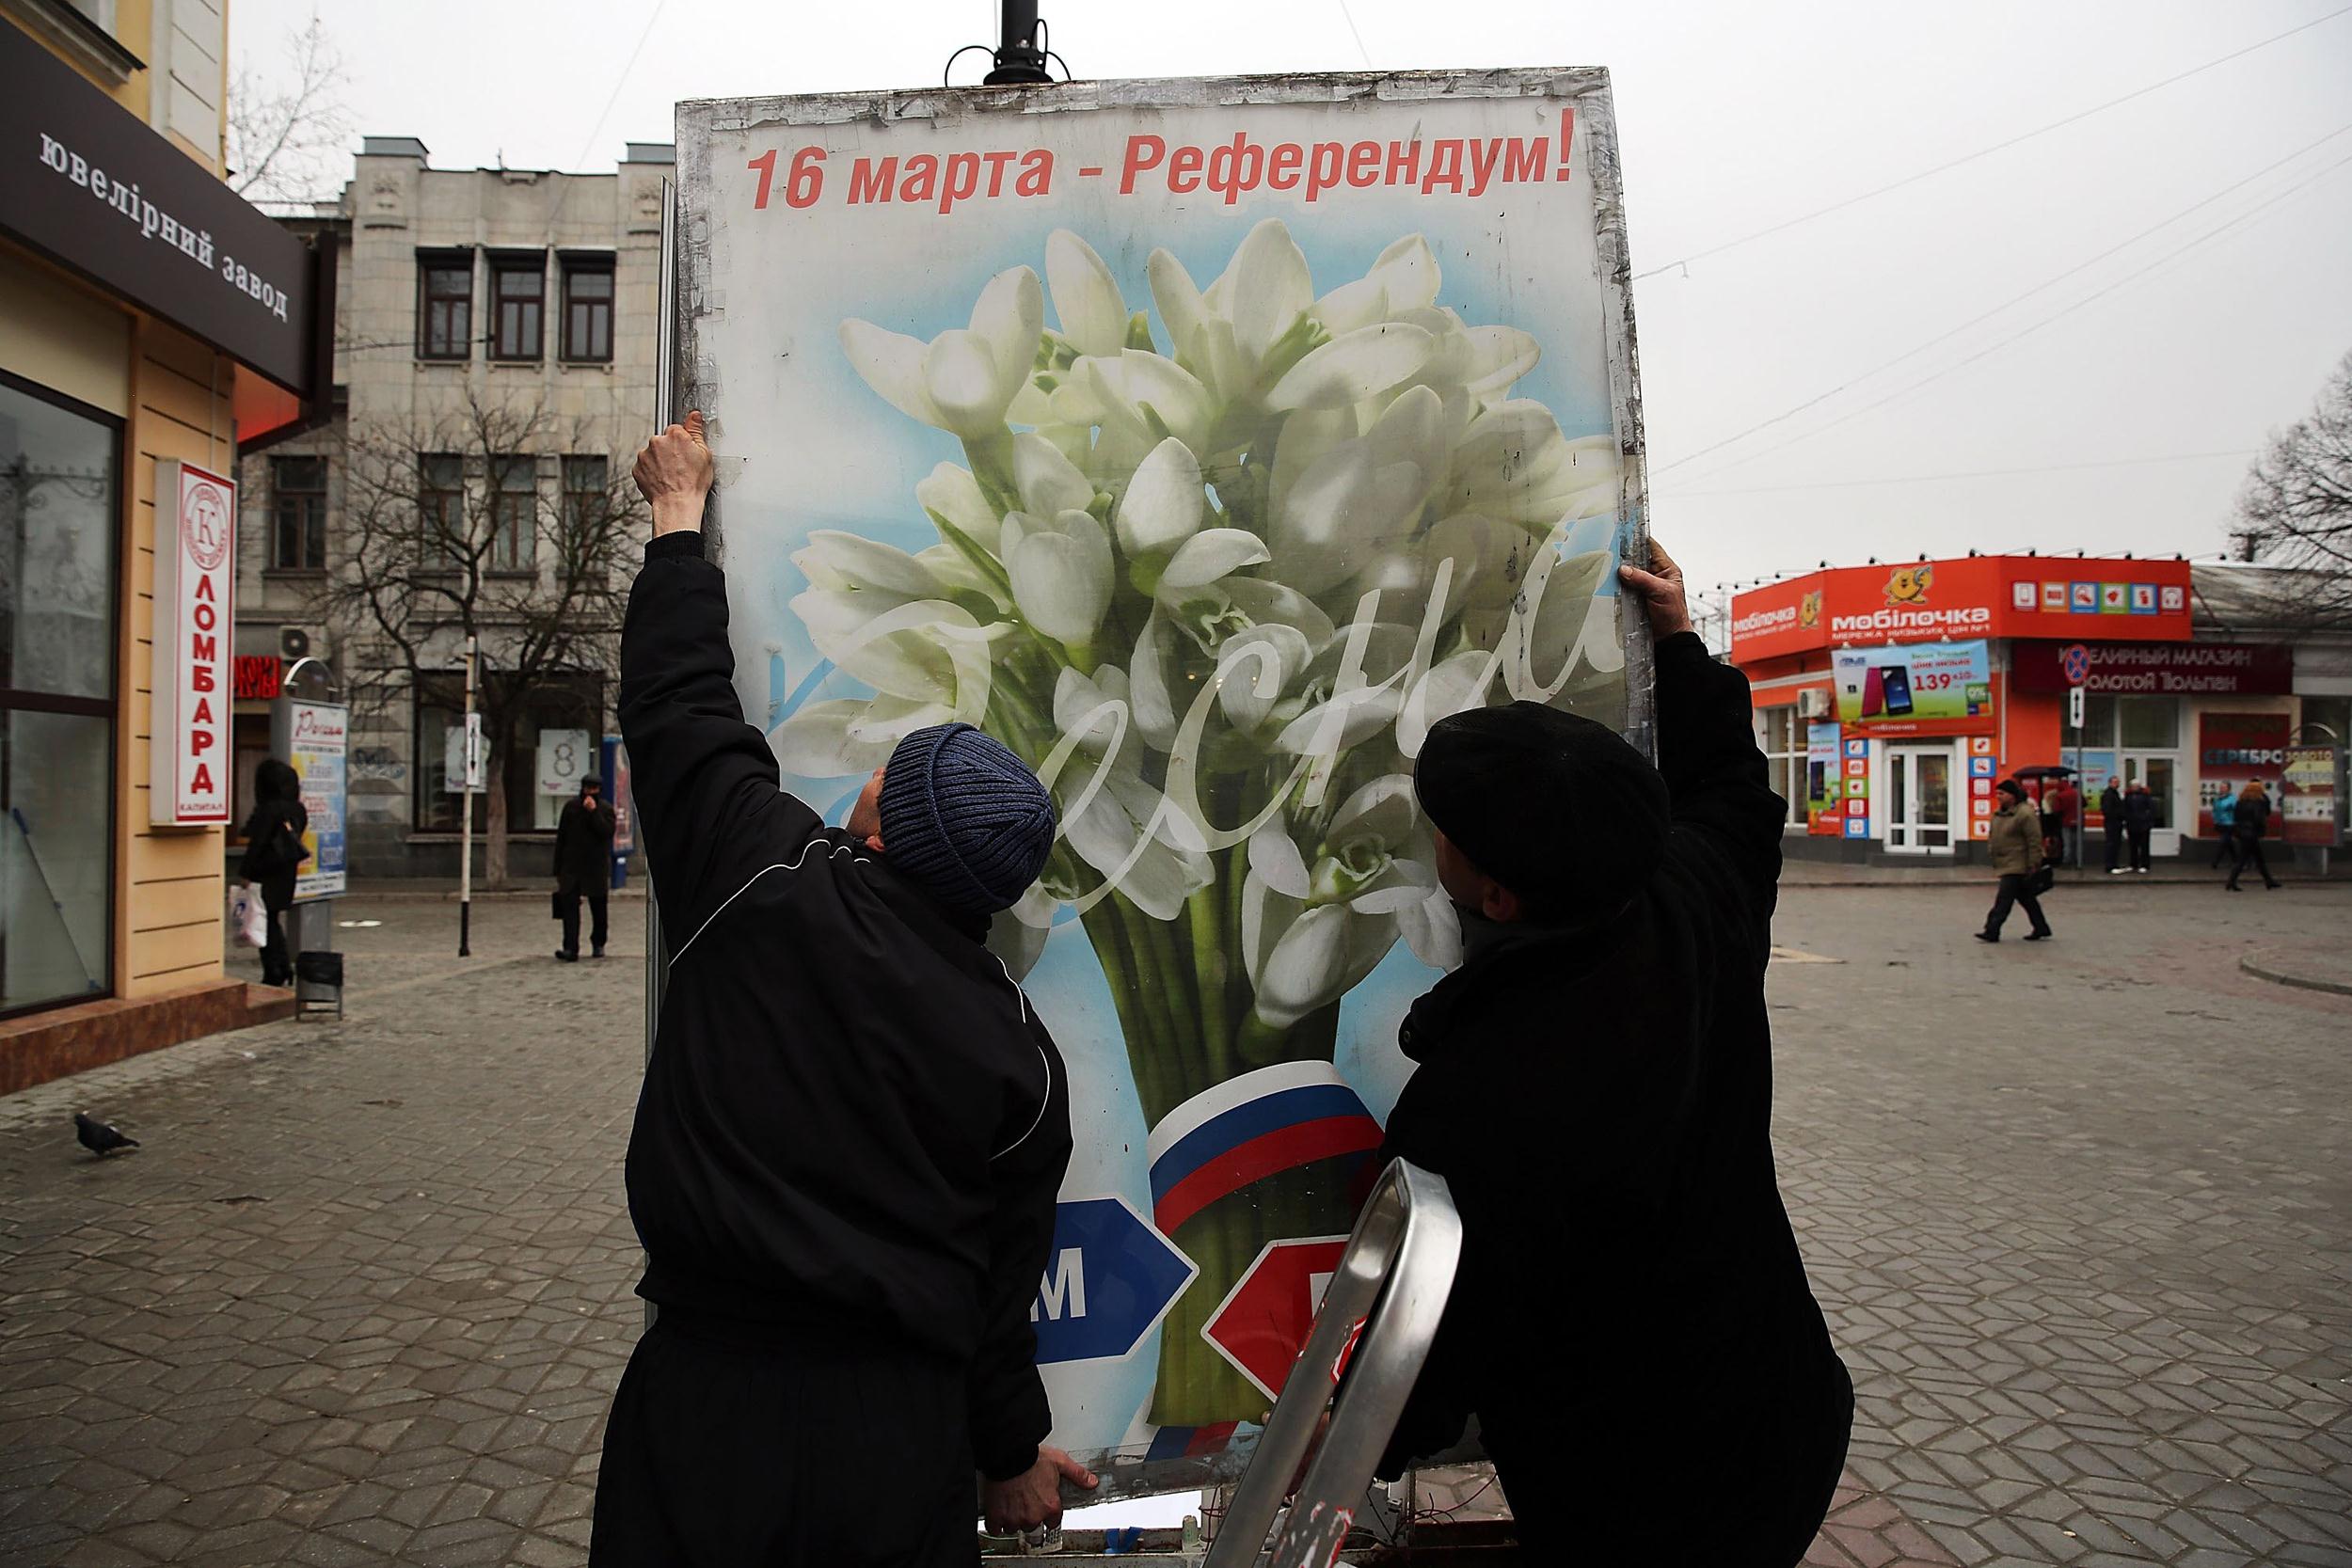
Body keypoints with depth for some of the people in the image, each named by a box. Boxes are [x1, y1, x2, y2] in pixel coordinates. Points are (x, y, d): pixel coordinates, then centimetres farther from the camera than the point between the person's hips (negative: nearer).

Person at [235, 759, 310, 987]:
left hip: (266, 874, -7)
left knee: (265, 923, 2)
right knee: (274, 919, 19)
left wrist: (244, 872, -12)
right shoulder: (297, 810, 6)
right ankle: (284, 967, 18)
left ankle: (274, 973, 3)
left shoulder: (268, 810, -16)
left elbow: (256, 843, -17)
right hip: (287, 873, 7)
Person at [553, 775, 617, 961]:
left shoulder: (606, 810, 1)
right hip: (571, 867, 0)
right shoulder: (570, 807, 4)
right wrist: (558, 869, 5)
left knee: (598, 910, 10)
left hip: (596, 868, 0)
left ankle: (598, 944, 28)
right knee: (569, 907, -10)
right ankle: (571, 949, -15)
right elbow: (561, 839, 7)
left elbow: (607, 832, -16)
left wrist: (593, 812, -21)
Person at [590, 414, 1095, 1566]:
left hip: (708, 1398, -2)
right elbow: (1006, 1276, 4)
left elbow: (678, 698, 1)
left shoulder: (767, 883, -12)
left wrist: (678, 512, 16)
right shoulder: (1023, 1052, -5)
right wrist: (1011, 1450, 19)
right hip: (903, 1439, 2)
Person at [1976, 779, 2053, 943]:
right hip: (2004, 865, 9)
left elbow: (2034, 841, -16)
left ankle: (1992, 932, -13)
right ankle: (2041, 930, 25)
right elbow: (1993, 836, 24)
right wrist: (1990, 849, 17)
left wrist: (2033, 865, -17)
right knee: (2026, 898, 16)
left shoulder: (2025, 814, -15)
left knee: (2003, 899, -12)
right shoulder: (1999, 814, 13)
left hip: (2017, 867, -9)